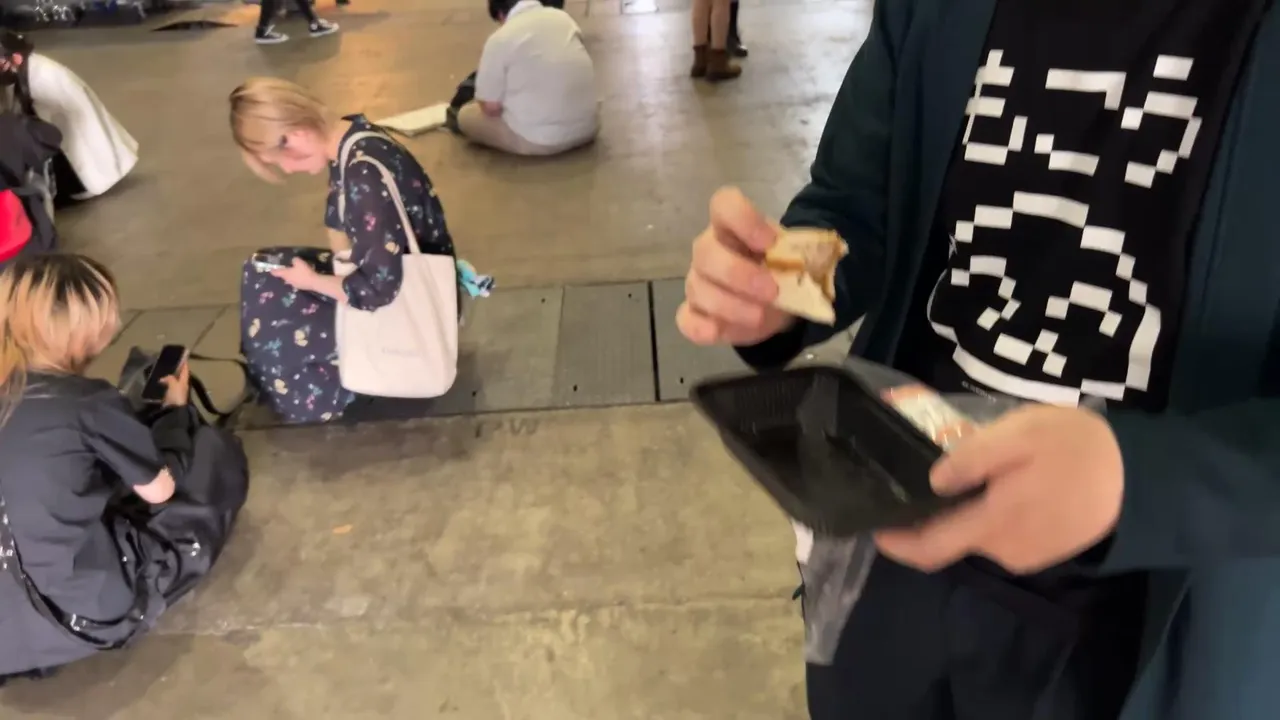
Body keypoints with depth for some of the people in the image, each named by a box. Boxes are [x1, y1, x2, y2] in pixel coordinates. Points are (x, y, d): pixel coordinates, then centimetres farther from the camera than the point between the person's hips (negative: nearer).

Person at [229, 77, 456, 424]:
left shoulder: (365, 174, -30)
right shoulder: (348, 139, -2)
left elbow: (377, 289, -31)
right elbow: (341, 226, 12)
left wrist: (313, 281, -14)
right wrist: (322, 275, -5)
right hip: (390, 274, 9)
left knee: (268, 331, -10)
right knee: (262, 272, 10)